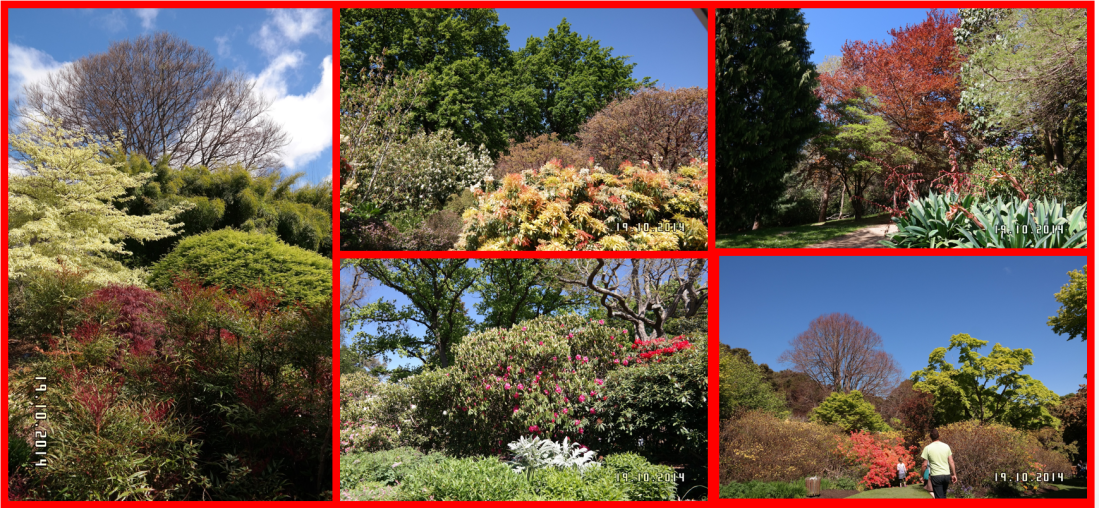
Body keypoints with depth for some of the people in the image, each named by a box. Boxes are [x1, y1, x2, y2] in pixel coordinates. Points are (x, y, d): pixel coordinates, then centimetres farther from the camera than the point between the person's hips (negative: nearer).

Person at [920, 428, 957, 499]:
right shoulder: (946, 446, 2)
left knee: (939, 497, -2)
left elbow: (925, 465, -6)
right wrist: (954, 474, 13)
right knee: (944, 496, 21)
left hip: (936, 476, -4)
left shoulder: (927, 448, -7)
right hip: (946, 475, 4)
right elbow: (951, 462, 5)